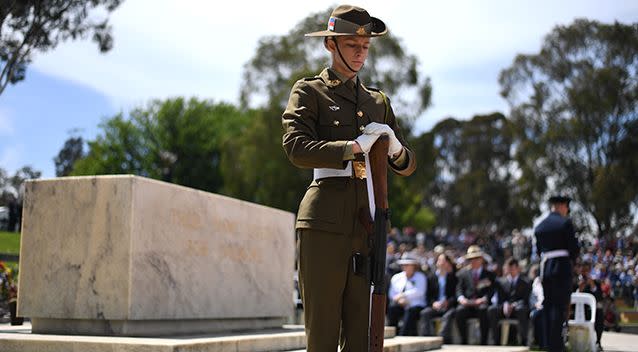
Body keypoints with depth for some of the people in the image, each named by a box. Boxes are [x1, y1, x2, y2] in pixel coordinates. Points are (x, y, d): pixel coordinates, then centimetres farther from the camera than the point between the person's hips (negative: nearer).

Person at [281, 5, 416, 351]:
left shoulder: (378, 101, 22)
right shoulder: (309, 91, 7)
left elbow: (407, 166, 21)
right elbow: (296, 147, -10)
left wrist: (394, 147, -2)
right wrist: (354, 147, -15)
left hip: (368, 224, 5)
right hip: (325, 222, -5)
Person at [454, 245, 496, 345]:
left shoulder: (489, 274, 13)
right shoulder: (463, 272, 18)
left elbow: (491, 291, 1)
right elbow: (459, 288, 9)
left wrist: (483, 299, -18)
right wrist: (461, 298, -13)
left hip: (482, 304, -1)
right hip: (467, 304, 1)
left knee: (484, 311, -36)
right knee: (459, 311, -31)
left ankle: (484, 341, -26)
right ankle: (463, 341, -20)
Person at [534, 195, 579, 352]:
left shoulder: (539, 226, 11)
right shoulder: (565, 223, -6)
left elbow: (538, 249, 12)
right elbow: (574, 247, -8)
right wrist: (572, 260, 10)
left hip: (545, 268, 6)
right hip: (562, 267, -6)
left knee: (547, 305, 11)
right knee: (560, 305, -4)